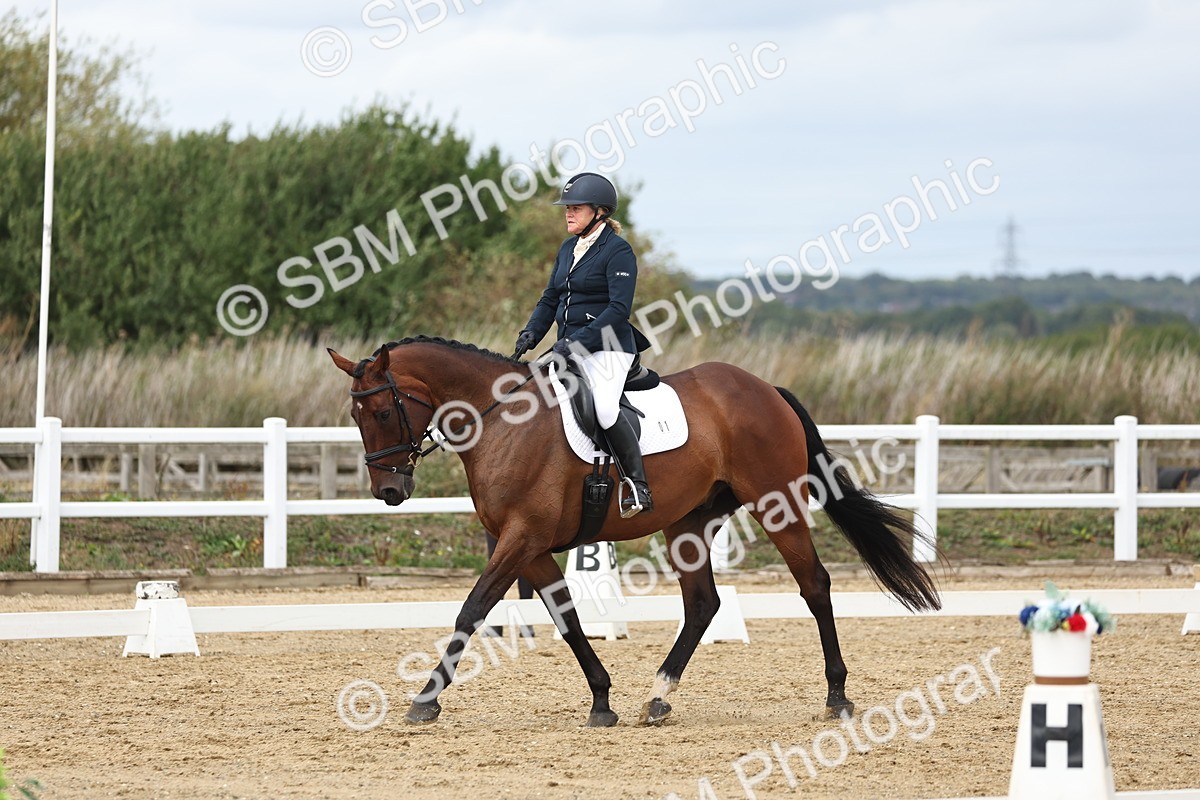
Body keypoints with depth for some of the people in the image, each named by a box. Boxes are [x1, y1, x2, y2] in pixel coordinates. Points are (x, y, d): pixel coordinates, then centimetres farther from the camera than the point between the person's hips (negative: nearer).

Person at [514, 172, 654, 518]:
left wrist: (580, 341, -23)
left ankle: (638, 486, -23)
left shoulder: (618, 251, -9)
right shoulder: (568, 250, 16)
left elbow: (619, 308, -17)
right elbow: (551, 298, 19)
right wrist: (531, 333, 1)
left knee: (604, 408, -30)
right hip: (570, 347, 9)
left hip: (606, 347, -9)